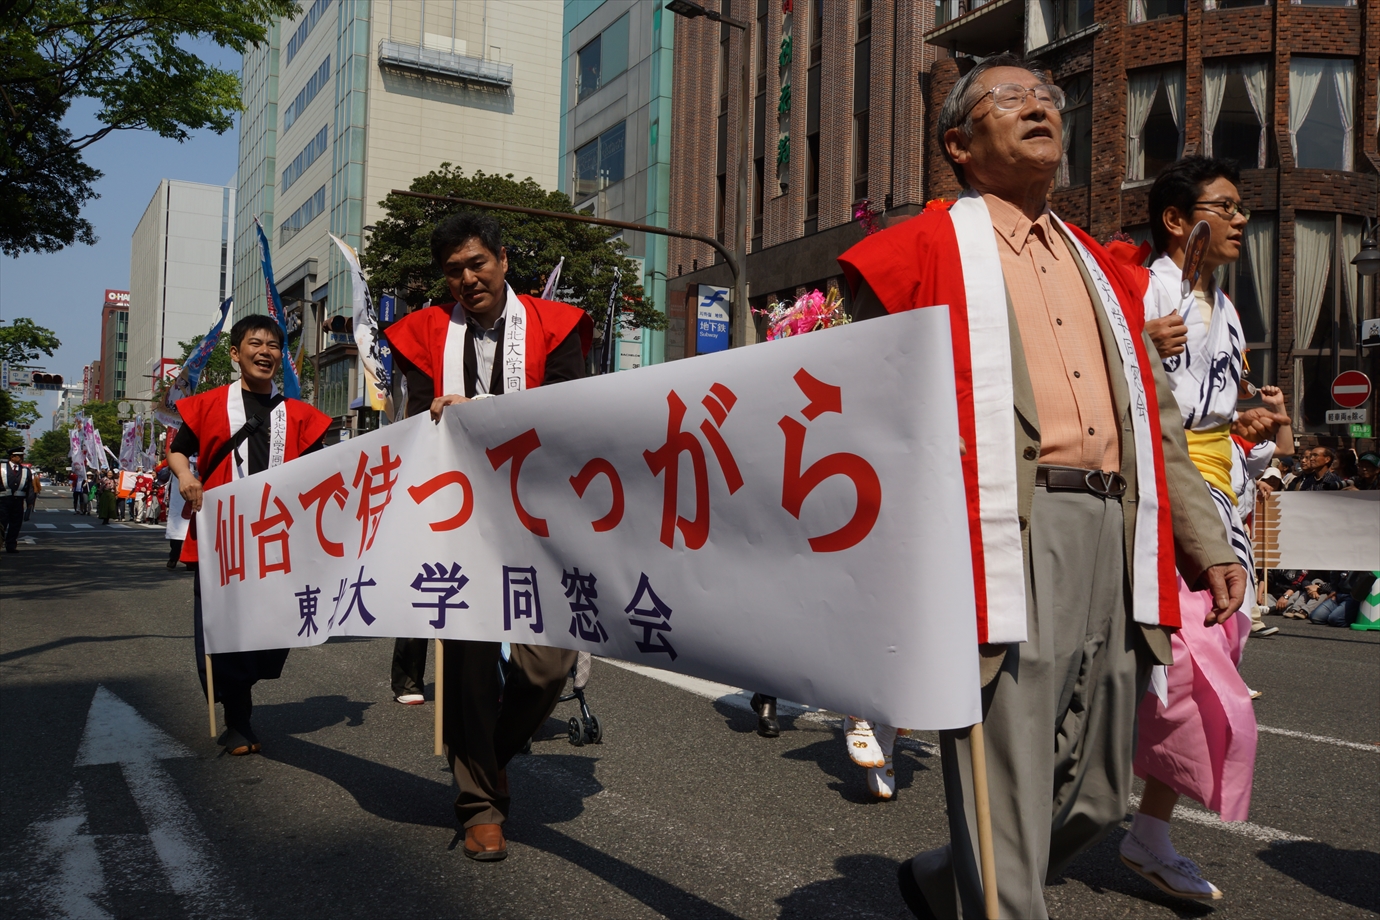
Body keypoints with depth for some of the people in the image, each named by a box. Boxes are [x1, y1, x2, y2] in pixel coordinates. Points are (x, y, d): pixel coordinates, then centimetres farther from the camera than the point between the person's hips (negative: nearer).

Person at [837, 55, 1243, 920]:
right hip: (1004, 541, -7)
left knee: (1099, 794, 16)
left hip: (1113, 539, 7)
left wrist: (1206, 543, 16)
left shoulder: (1102, 270, 23)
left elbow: (1158, 420, 24)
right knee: (1009, 807, -5)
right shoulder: (928, 250, 4)